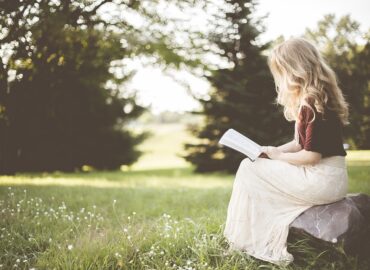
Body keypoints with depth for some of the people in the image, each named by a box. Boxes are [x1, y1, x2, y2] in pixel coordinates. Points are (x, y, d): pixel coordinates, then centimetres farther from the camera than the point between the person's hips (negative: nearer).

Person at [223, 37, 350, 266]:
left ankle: (246, 242, 6)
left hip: (322, 180, -10)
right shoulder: (309, 100, 12)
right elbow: (301, 144, 18)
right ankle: (266, 243, 12)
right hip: (327, 177, 10)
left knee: (249, 169, -3)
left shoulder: (314, 103, -19)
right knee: (255, 166, 15)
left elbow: (312, 155, -22)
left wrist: (278, 156, -7)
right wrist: (272, 151, 5)